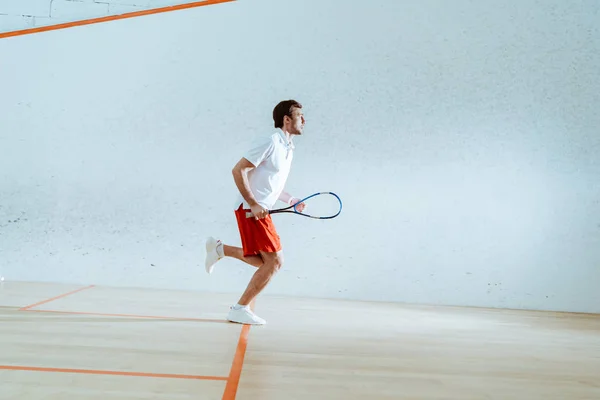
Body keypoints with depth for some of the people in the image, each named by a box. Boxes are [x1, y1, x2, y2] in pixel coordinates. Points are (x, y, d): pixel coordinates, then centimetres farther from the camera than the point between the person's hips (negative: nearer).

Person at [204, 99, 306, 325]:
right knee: (275, 261, -11)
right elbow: (238, 170, -18)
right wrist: (253, 204, -22)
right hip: (251, 210, -9)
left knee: (266, 262, 14)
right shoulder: (272, 142, -13)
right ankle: (240, 309, -2)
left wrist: (292, 201, 10)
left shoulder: (288, 148, 15)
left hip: (261, 210, 9)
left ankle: (220, 249, 24)